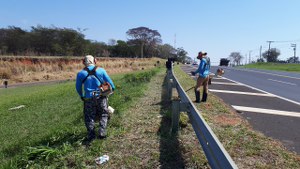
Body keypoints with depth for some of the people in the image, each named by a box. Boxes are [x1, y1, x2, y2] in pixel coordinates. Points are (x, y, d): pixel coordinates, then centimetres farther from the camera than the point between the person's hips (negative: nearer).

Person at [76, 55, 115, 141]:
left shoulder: (80, 73, 0)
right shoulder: (101, 70, -3)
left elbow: (78, 88, 8)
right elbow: (109, 82, 0)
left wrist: (81, 96, 25)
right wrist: (112, 89, 19)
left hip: (88, 98, 0)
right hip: (101, 97, 0)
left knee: (89, 117, 14)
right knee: (103, 115, 16)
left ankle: (91, 136, 12)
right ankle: (102, 132, 5)